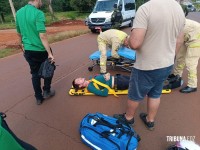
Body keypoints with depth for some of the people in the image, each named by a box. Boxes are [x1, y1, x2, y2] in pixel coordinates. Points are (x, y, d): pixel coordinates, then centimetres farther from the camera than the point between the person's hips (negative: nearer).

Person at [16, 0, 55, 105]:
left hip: (28, 51, 6)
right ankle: (46, 91, 25)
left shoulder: (19, 13, 6)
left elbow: (19, 33, 14)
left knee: (35, 73, 15)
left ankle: (38, 98, 24)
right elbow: (42, 36, -25)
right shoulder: (38, 14, -17)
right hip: (41, 50, -5)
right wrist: (50, 53, -23)